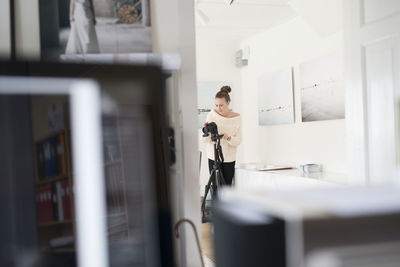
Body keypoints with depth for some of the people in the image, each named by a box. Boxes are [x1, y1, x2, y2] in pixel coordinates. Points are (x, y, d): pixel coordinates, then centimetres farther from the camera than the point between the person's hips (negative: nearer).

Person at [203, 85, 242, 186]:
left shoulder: (237, 118, -4)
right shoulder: (211, 115, -6)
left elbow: (238, 141, -8)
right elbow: (206, 140, -5)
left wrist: (228, 137, -27)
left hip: (229, 158, 1)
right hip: (213, 157, 0)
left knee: (227, 186, 1)